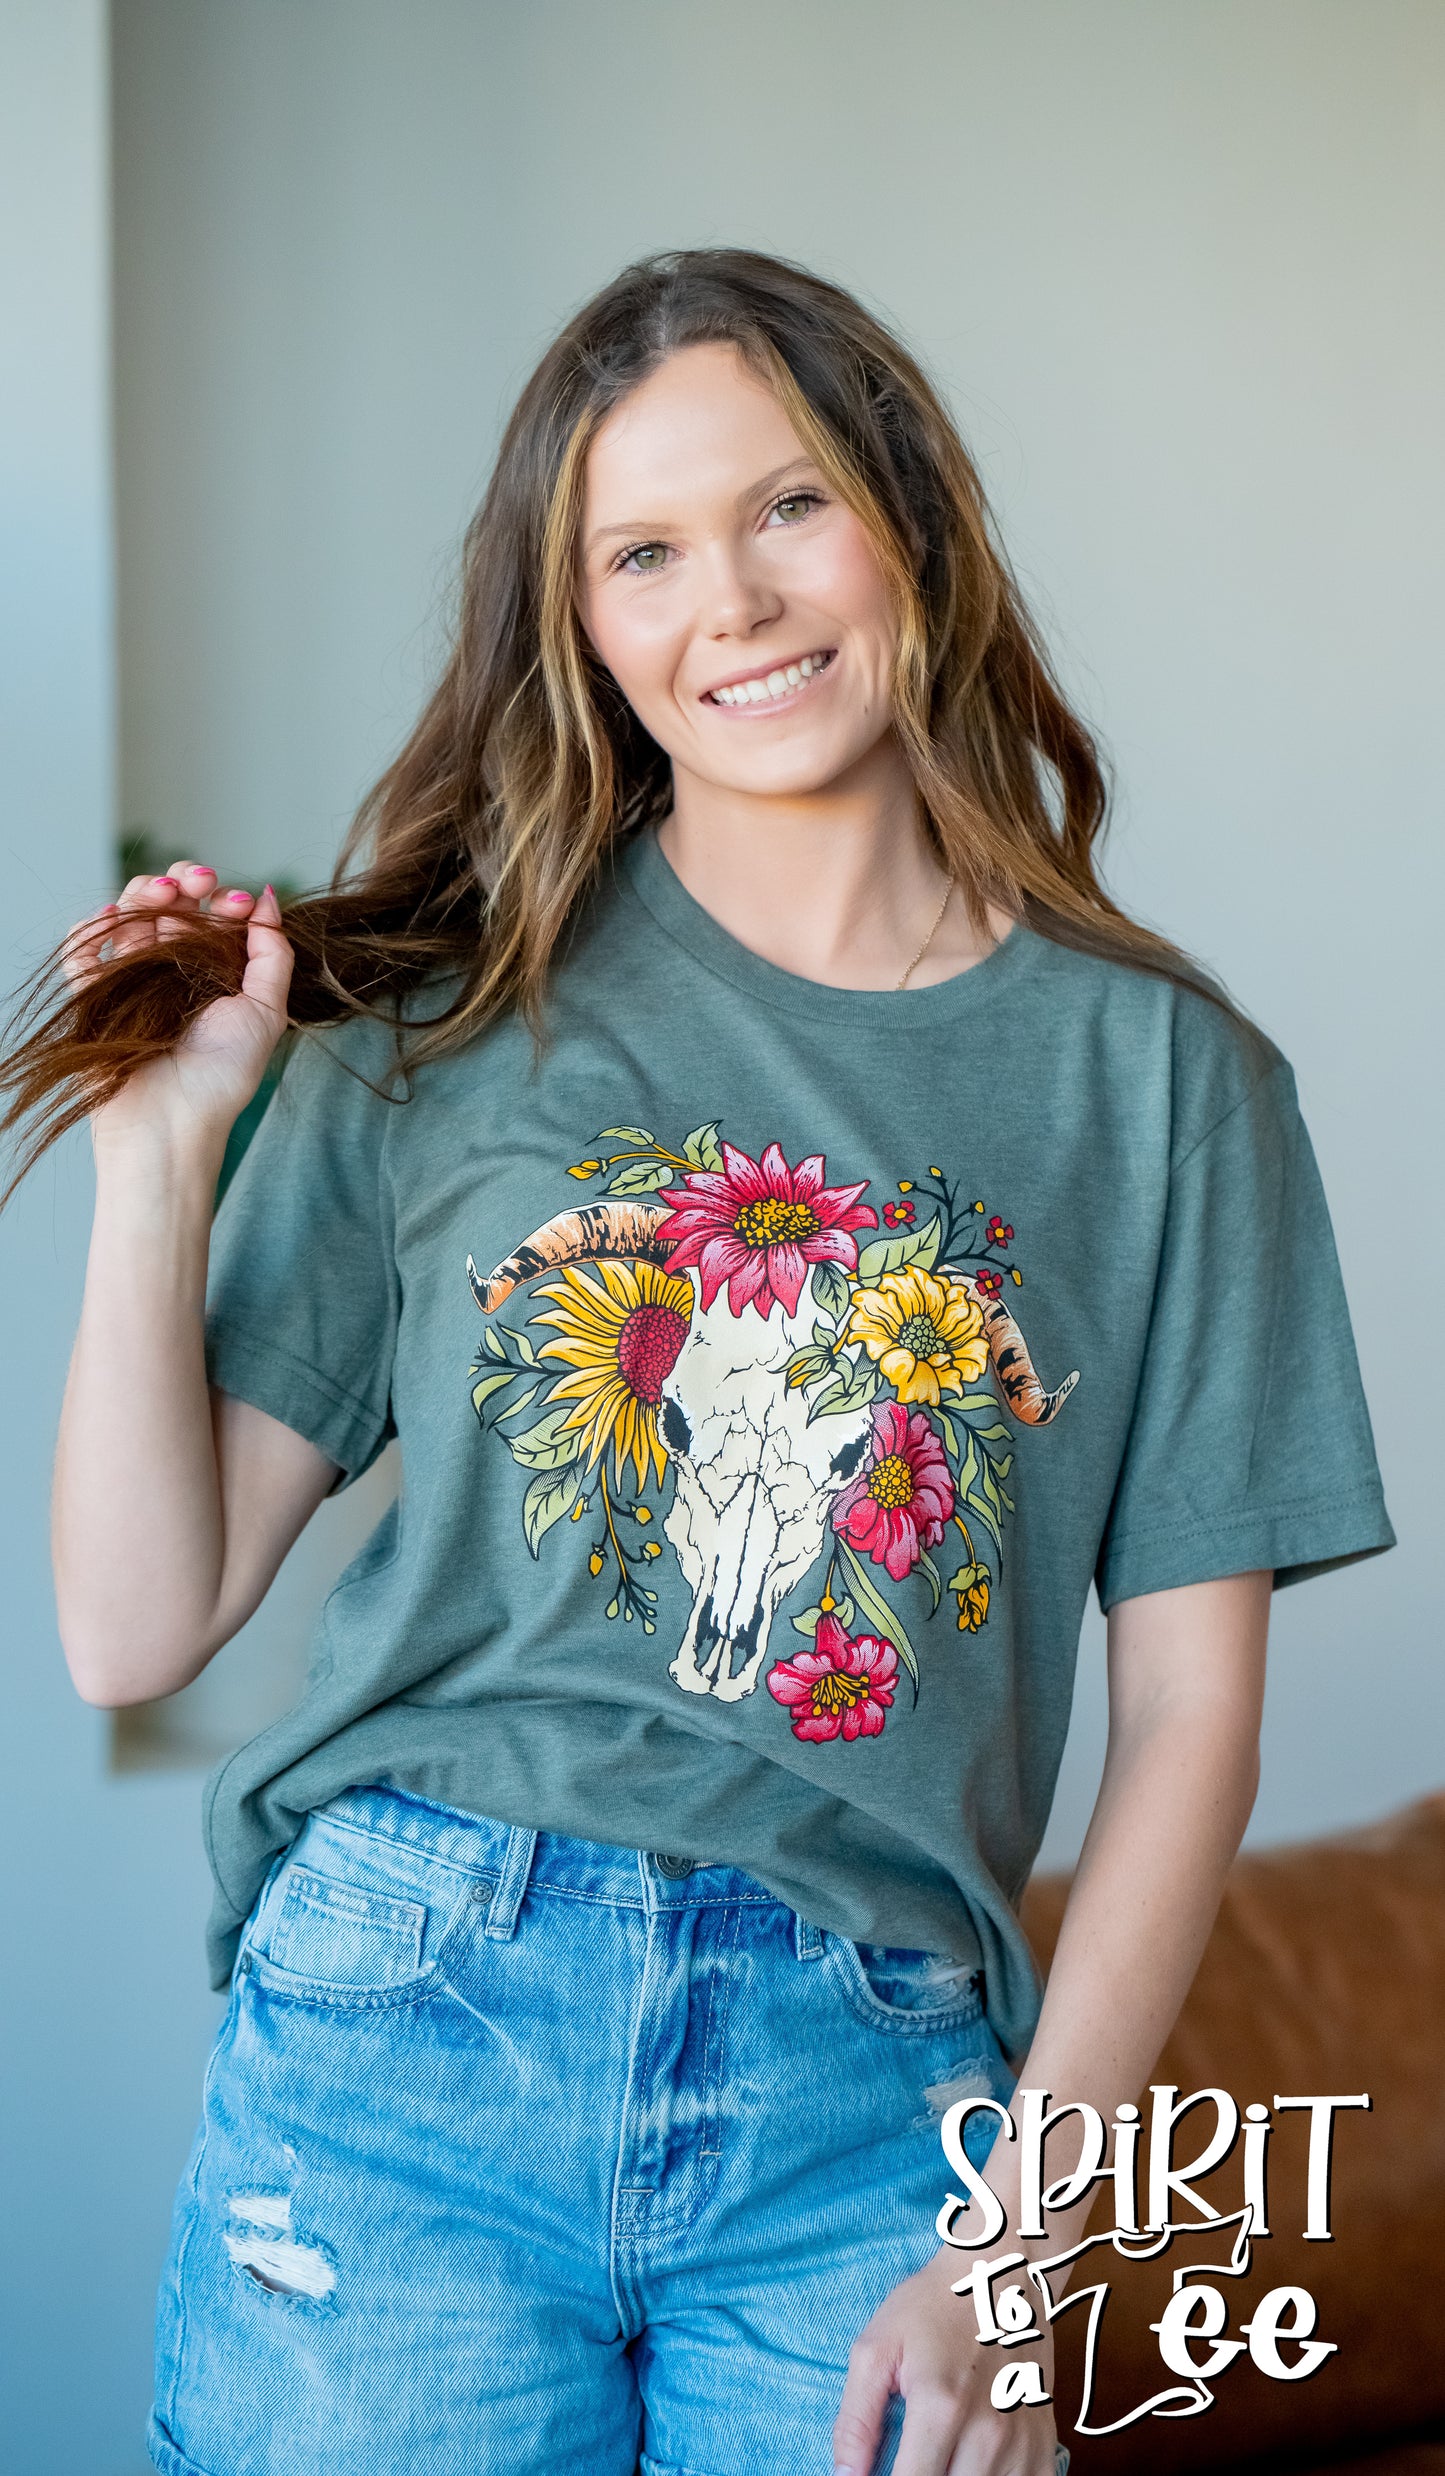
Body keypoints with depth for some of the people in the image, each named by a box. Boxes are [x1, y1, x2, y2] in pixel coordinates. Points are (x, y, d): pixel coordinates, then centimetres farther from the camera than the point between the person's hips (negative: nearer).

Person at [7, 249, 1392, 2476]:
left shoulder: (1159, 1074, 4)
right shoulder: (442, 1018, 3)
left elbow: (1189, 1710, 2)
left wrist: (1014, 2245, -4)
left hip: (864, 2104, 1)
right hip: (413, 2038, 0)